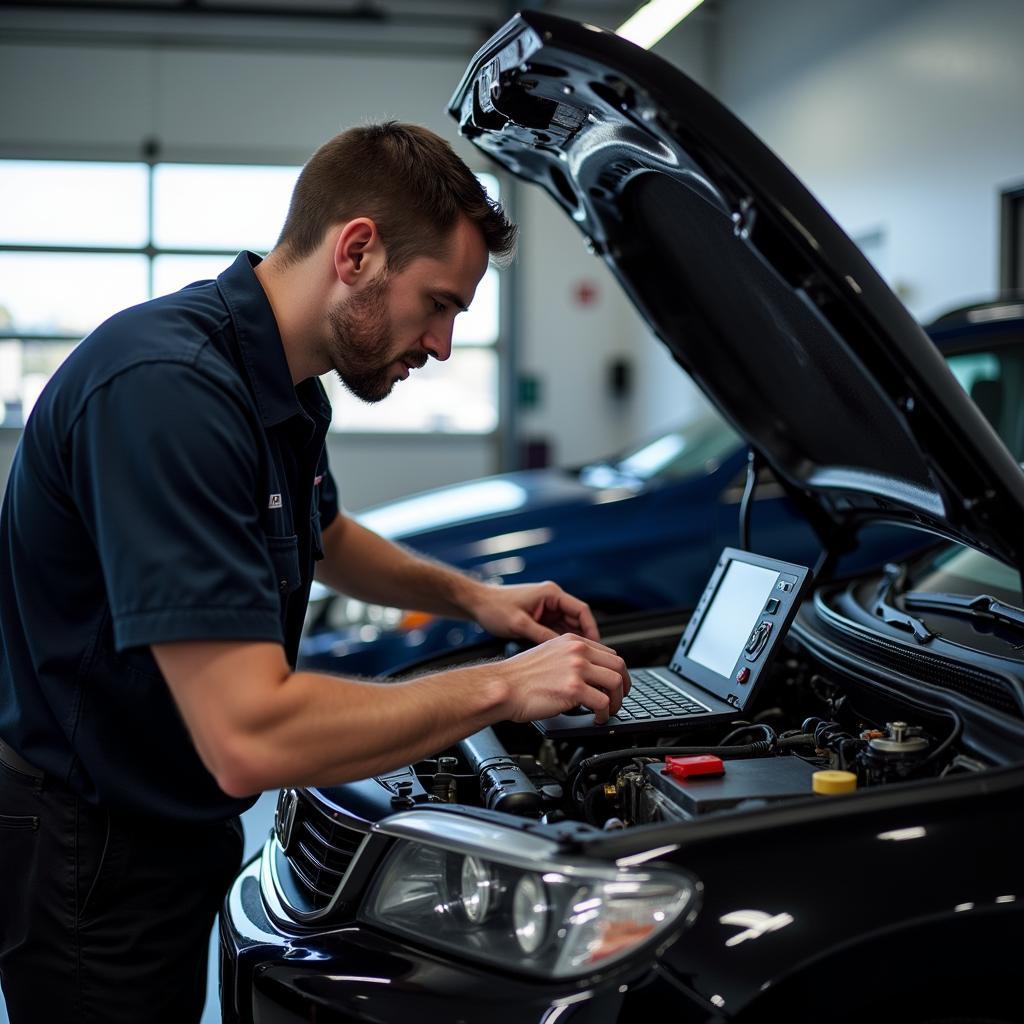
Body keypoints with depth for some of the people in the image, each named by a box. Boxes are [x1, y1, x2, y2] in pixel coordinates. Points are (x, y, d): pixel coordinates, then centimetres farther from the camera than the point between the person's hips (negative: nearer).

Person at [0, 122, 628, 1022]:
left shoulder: (282, 386, 1)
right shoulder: (167, 388, -31)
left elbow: (323, 537, 25)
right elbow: (251, 738, -35)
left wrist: (472, 596, 9)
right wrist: (502, 689, -25)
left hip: (179, 835, 9)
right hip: (90, 864, -9)